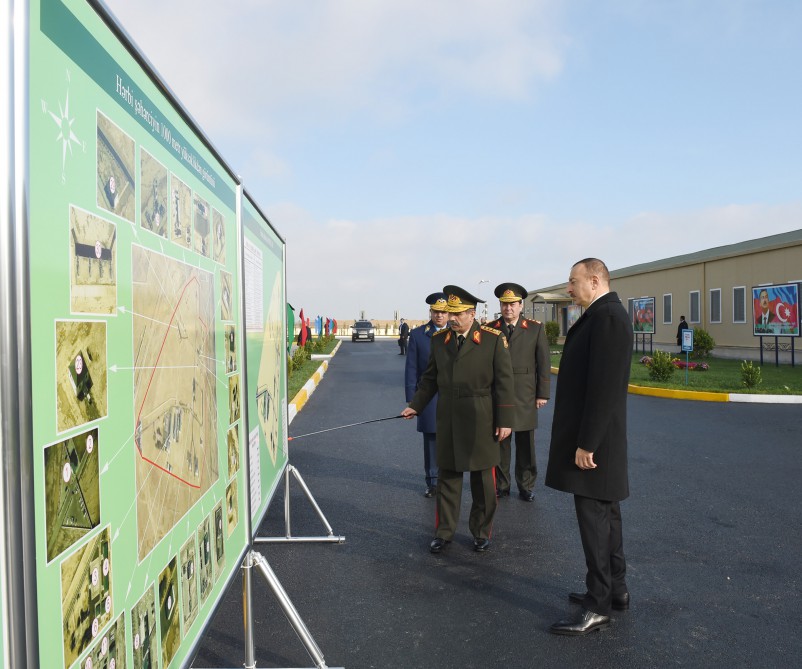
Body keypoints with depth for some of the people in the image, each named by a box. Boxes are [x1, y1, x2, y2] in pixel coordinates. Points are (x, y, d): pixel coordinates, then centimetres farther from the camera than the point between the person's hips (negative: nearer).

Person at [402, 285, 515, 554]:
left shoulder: (494, 339, -8)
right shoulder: (440, 339, 4)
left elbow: (504, 382, -8)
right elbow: (430, 378, 11)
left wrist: (504, 420, -10)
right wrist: (415, 406, 2)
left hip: (480, 419, -3)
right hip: (448, 418, 3)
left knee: (482, 478, 10)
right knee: (447, 476, 11)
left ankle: (481, 532, 27)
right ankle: (444, 531, 25)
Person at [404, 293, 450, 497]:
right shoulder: (417, 334, 3)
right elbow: (411, 369, 2)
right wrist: (411, 399, -2)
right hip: (429, 398, 0)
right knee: (431, 442, 7)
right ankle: (433, 483, 20)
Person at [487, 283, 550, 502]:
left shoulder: (535, 328, 1)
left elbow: (544, 363, 1)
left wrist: (543, 394, -3)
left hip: (525, 396, -1)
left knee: (525, 445, 8)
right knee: (499, 442, 7)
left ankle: (526, 486, 21)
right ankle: (501, 486, 19)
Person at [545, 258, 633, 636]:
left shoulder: (607, 315, -18)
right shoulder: (601, 316, 14)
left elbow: (605, 386, -24)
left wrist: (586, 443, -22)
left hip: (594, 439, -10)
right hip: (593, 436, 10)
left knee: (594, 519, -2)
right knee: (604, 515, 17)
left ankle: (598, 607, 10)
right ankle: (615, 589, 30)